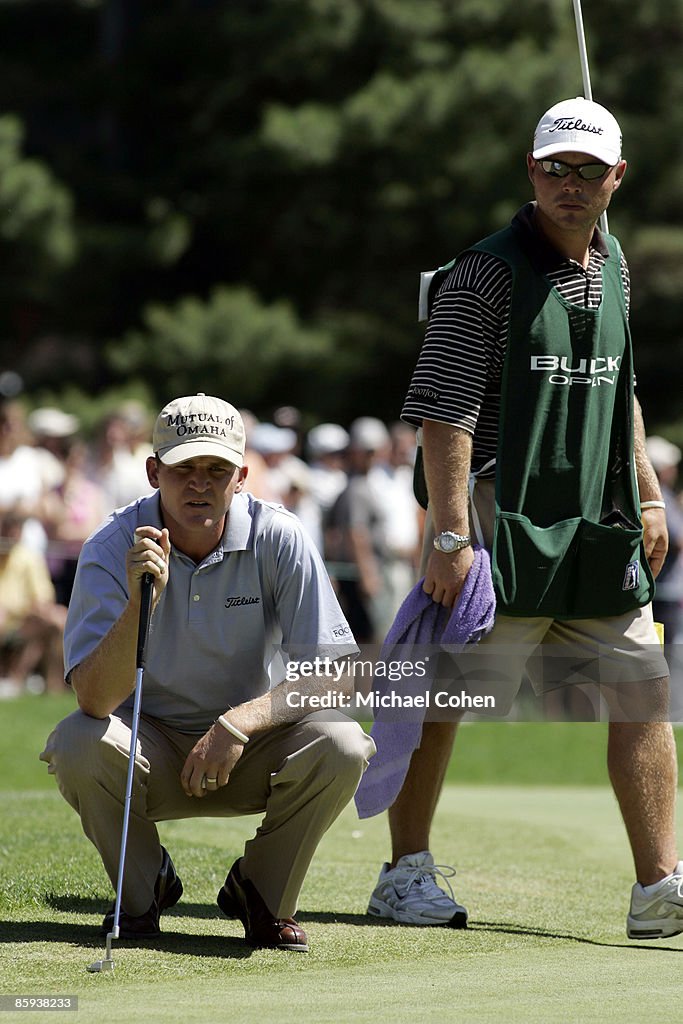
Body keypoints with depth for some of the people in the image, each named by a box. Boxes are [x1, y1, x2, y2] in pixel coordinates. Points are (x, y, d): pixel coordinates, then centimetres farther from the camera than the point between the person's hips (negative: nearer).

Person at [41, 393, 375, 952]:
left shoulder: (278, 539, -14)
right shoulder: (112, 549, -17)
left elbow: (329, 673, -16)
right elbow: (95, 699, -27)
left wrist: (240, 723, -31)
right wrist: (139, 601, -42)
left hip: (252, 742, 1)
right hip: (152, 751, 0)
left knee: (341, 746, -28)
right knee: (78, 744, -31)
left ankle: (263, 895, -1)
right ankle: (143, 891, -1)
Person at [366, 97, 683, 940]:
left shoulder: (611, 267, 14)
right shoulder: (487, 274, -10)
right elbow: (444, 411, -16)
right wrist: (450, 536, -22)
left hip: (595, 533, 7)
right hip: (500, 524, -7)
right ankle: (405, 875, 9)